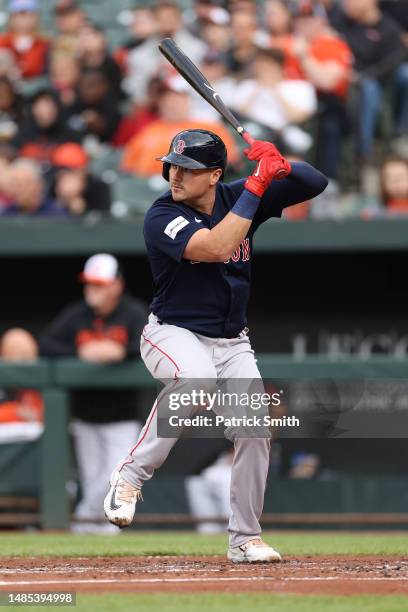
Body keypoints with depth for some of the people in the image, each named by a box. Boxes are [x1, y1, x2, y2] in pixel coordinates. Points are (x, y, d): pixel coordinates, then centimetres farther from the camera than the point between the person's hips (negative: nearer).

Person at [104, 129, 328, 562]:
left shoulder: (236, 196, -1)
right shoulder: (162, 217, -17)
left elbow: (315, 183, 1)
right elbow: (216, 247, -34)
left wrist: (281, 166, -21)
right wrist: (258, 185, -30)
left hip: (232, 343, 6)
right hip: (173, 334, -6)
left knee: (255, 428, -7)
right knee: (196, 377, -38)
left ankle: (245, 538, 9)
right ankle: (129, 476, -29)